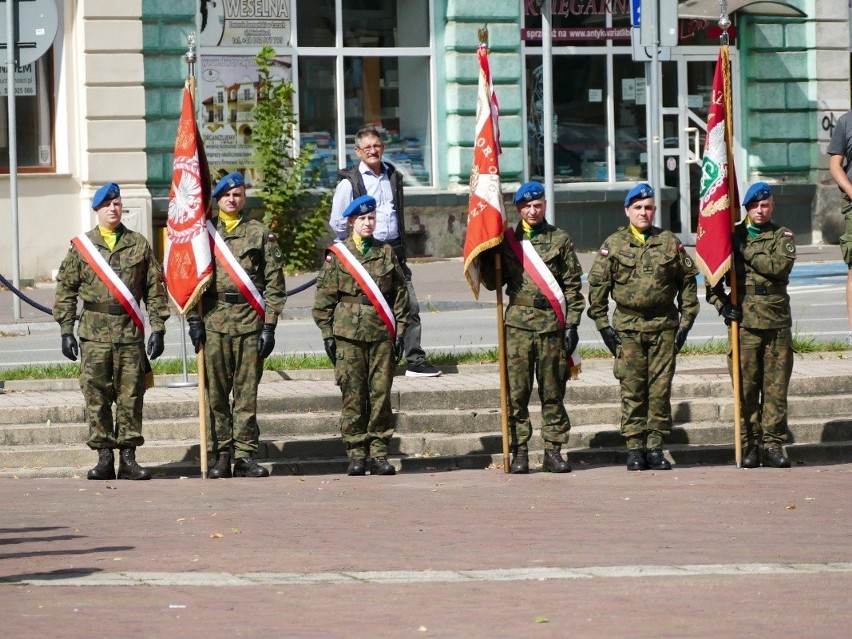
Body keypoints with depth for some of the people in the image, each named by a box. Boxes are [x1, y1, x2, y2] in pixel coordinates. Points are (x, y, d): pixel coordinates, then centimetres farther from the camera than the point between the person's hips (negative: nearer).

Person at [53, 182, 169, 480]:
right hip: (94, 332, 0)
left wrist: (158, 329, 2)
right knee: (96, 397, -1)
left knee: (131, 396, 0)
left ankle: (128, 458, 5)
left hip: (131, 332, 0)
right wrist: (66, 331, 1)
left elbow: (155, 289, 9)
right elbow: (65, 290, 7)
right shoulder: (80, 246, 7)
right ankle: (104, 457, 4)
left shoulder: (139, 245, 9)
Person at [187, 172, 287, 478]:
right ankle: (221, 456, 5)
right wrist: (193, 318, -1)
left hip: (250, 322, -1)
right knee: (216, 393, 1)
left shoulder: (261, 233, 8)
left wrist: (269, 325, -2)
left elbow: (274, 283, 5)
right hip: (213, 321, 1)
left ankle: (245, 456, 2)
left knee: (247, 392, -1)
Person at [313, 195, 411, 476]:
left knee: (381, 394, 0)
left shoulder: (387, 253, 12)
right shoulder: (336, 254, 5)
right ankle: (356, 454, 3)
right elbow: (324, 299, 5)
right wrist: (327, 334, -1)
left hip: (382, 335, 2)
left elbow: (400, 295, 12)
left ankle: (379, 453, 4)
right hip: (348, 334, -2)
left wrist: (400, 331, 6)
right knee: (353, 395, -2)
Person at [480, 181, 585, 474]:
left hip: (552, 324, 0)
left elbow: (572, 285, 7)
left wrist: (572, 324, 0)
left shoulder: (560, 239, 8)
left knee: (553, 391, 2)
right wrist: (487, 255, -4)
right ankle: (519, 452, 2)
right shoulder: (507, 240, 9)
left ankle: (553, 452, 7)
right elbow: (492, 282, 11)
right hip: (518, 324, 0)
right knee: (517, 391, -2)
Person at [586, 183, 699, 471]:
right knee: (632, 390, -1)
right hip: (627, 327, -1)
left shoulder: (670, 243, 7)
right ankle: (635, 448, 4)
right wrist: (603, 325, 1)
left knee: (661, 389, 1)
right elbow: (597, 285, 6)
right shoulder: (614, 245, 4)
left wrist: (686, 322, 7)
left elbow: (688, 282, 12)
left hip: (664, 326, 1)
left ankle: (655, 447, 7)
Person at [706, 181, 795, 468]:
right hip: (744, 321, 0)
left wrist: (746, 251, -9)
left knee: (776, 386, 0)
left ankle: (773, 444, 4)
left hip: (777, 322, 0)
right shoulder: (733, 235, 11)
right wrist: (722, 304, -3)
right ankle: (750, 446, 2)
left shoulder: (782, 235, 10)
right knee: (746, 385, -3)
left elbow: (781, 265, -11)